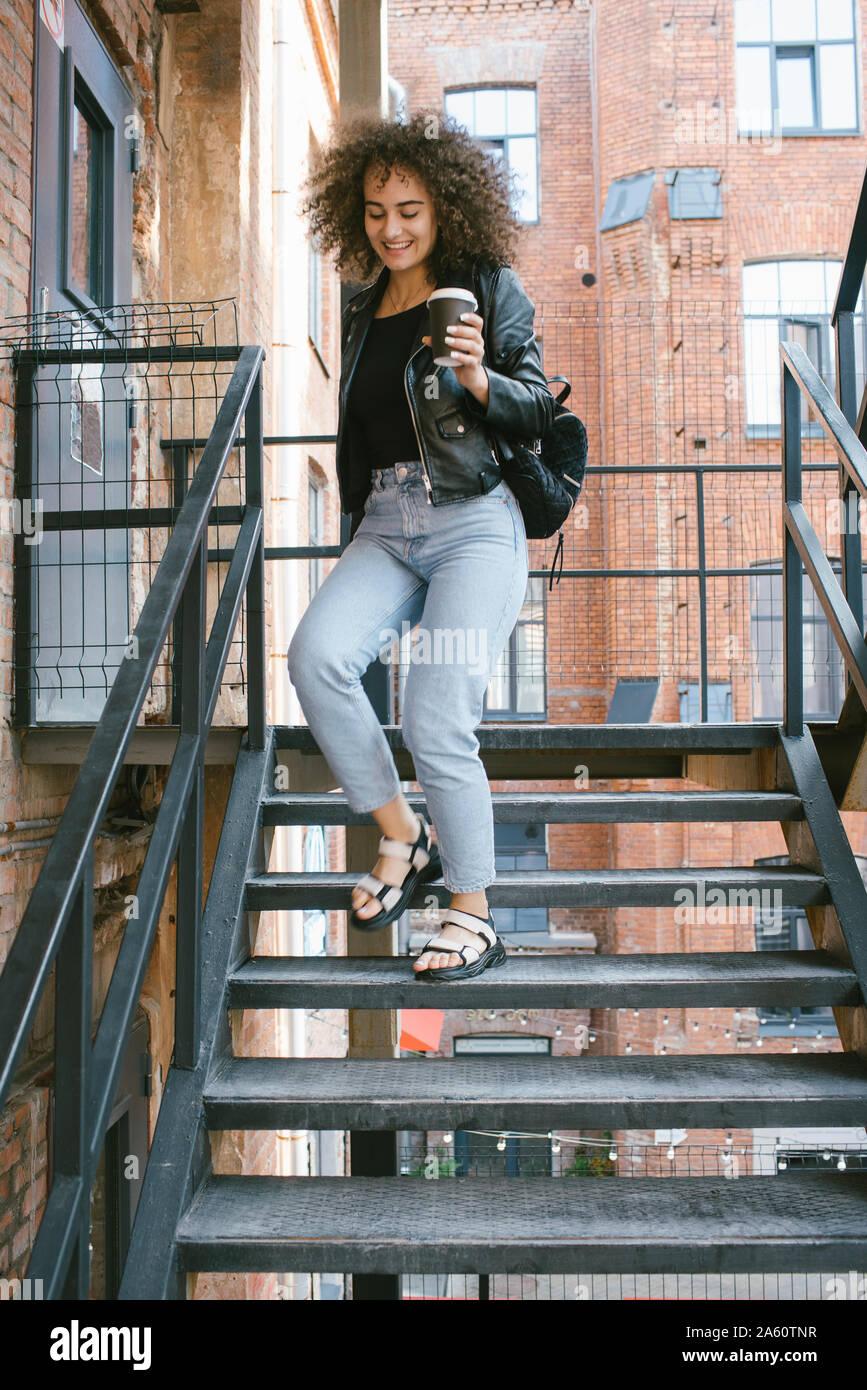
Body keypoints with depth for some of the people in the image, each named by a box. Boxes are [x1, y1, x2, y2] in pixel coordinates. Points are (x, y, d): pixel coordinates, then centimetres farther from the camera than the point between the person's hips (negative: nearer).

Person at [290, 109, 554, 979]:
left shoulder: (488, 287, 4)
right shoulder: (362, 312, 20)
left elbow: (540, 410, 0)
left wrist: (478, 378, -18)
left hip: (476, 523, -5)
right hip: (386, 526, 5)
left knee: (436, 721, -17)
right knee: (316, 654, -23)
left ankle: (474, 916, 2)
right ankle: (402, 837, -4)